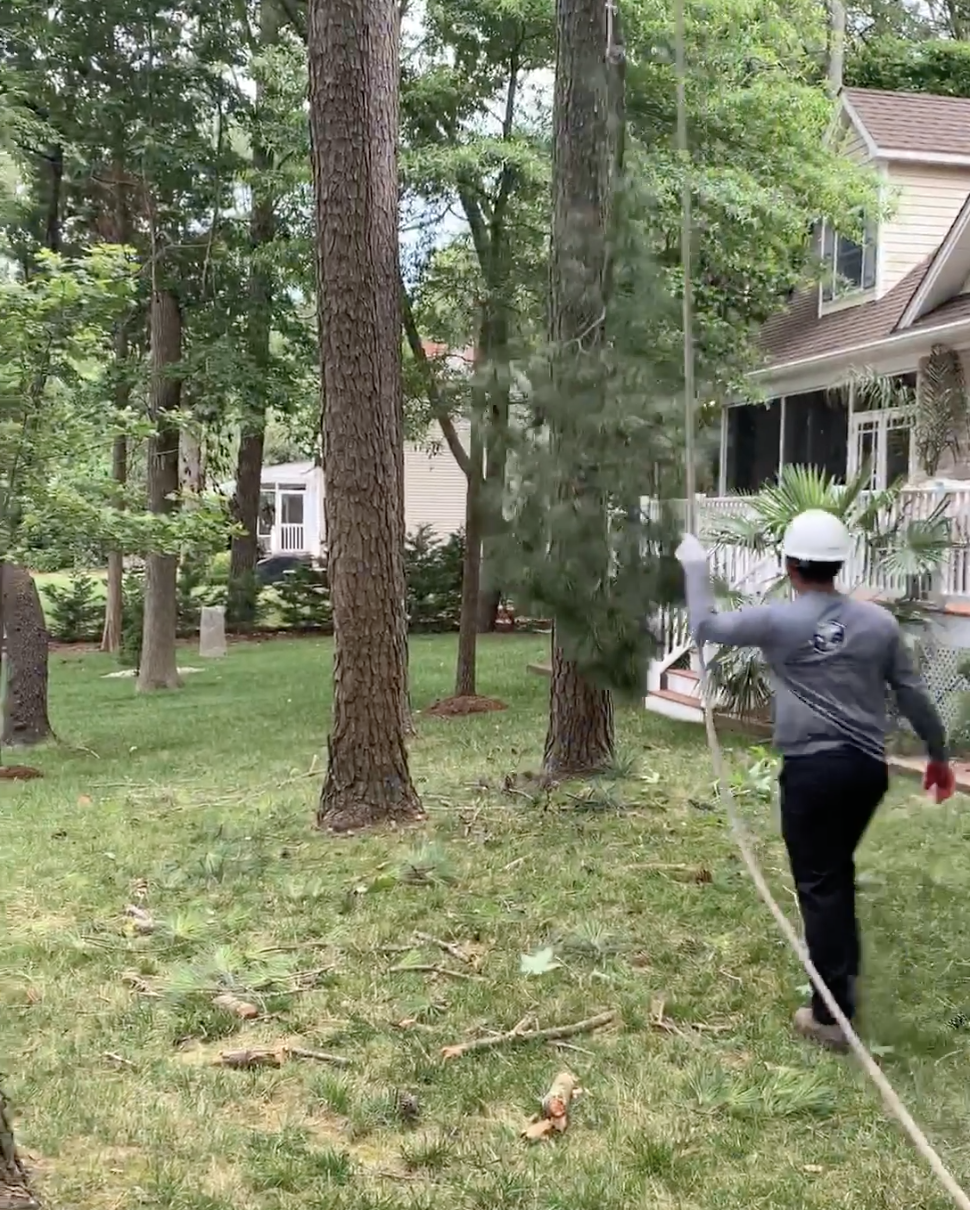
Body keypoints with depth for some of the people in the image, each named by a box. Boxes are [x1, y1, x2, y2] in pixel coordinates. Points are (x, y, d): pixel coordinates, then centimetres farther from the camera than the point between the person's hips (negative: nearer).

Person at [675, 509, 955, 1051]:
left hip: (813, 769, -5)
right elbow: (913, 693, 7)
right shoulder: (879, 620, 1)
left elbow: (706, 627, 3)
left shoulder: (778, 621, -10)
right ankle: (844, 975, 36)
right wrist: (939, 754, 20)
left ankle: (833, 1015, 5)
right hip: (869, 766, 5)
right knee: (838, 871, 24)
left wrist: (695, 566, 17)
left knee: (819, 885, 2)